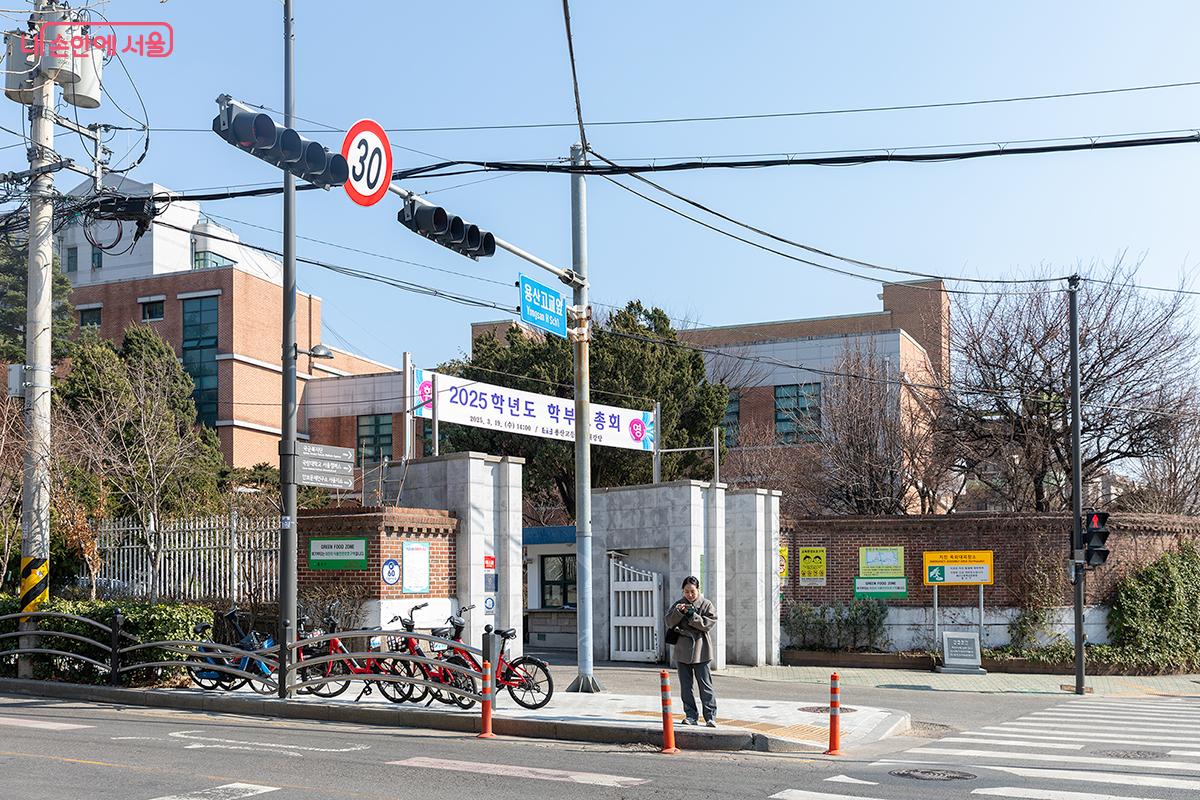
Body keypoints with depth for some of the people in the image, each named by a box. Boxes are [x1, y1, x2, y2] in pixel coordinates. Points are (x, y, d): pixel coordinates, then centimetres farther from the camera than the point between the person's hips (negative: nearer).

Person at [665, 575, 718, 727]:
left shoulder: (706, 604, 0)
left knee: (705, 685, -2)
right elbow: (669, 623, 1)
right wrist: (678, 612, -17)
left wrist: (692, 615, -18)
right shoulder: (679, 604, 7)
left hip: (700, 651, -3)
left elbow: (710, 623, -11)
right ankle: (690, 715, 15)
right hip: (682, 651, 3)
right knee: (685, 686, 7)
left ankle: (710, 716, 3)